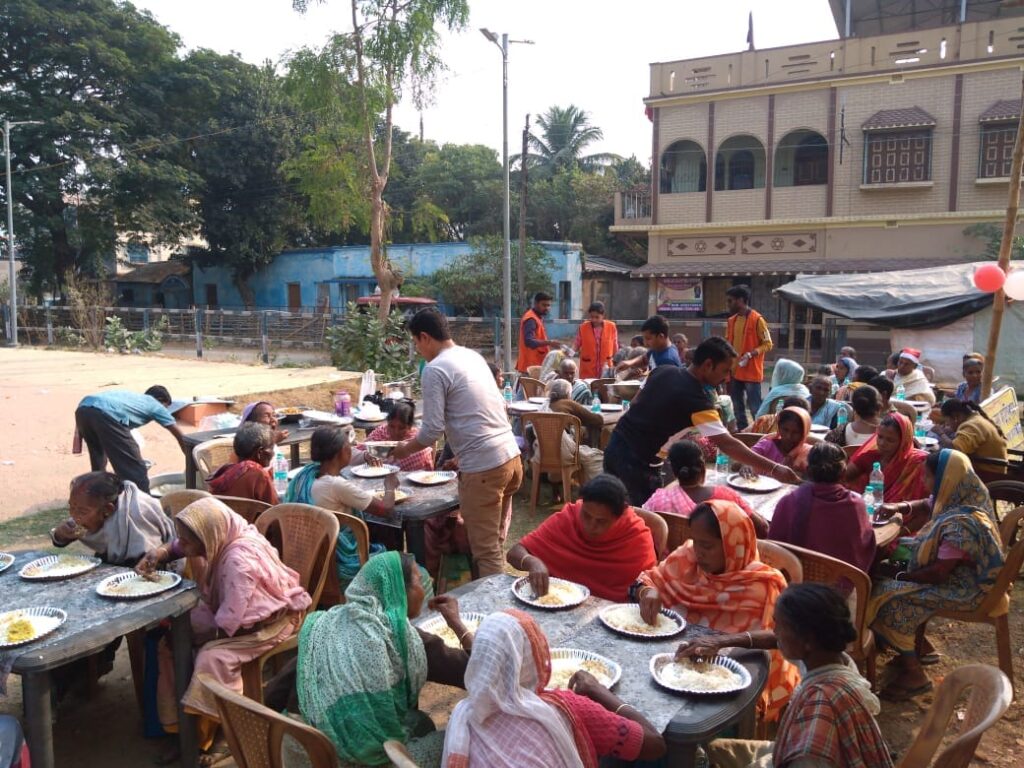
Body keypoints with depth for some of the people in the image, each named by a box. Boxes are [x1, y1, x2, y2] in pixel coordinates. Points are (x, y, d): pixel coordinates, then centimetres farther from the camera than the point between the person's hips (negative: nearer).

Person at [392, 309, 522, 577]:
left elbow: (433, 429, -13)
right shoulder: (473, 356, 15)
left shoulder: (435, 369, -10)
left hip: (483, 467, -8)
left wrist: (405, 449, 7)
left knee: (486, 549, 0)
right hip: (510, 455, 9)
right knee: (495, 541, 20)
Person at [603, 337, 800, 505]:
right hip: (636, 460, -8)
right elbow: (726, 444, -25)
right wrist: (773, 469, -25)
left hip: (616, 444, 8)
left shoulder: (663, 371, 3)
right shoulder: (696, 398, -20)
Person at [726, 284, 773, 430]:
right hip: (734, 371, 7)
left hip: (752, 372, -7)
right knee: (737, 407, 12)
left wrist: (750, 354, -23)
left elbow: (768, 344, -10)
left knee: (755, 407, -4)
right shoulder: (731, 320, 11)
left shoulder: (757, 319, -11)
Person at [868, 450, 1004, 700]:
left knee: (889, 596, -16)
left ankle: (915, 676, -3)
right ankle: (919, 646, 20)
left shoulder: (961, 524, -31)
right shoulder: (960, 501, -2)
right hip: (957, 576, 10)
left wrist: (900, 575, -15)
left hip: (961, 590, -10)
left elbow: (938, 574, -27)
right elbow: (925, 506, 20)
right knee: (888, 578, 9)